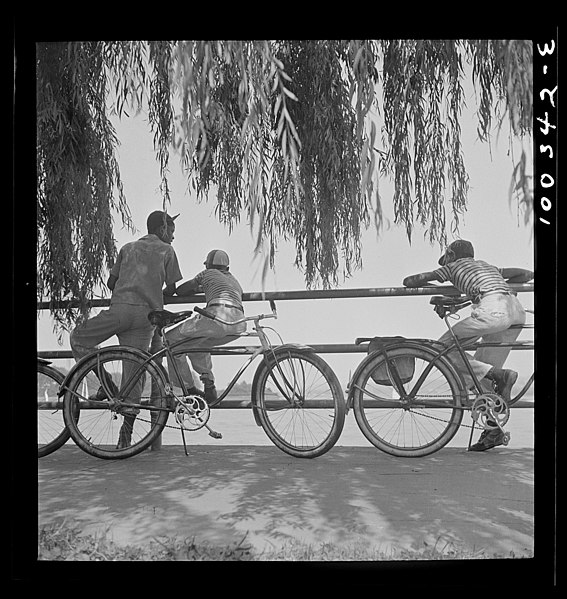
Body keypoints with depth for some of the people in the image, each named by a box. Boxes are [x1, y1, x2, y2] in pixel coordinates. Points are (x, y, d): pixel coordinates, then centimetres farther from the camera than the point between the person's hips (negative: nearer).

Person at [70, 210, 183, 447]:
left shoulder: (128, 247, 22)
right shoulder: (166, 250, 16)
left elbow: (111, 283, 22)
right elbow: (172, 287, 13)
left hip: (121, 309, 0)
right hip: (147, 314, 0)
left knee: (78, 338, 18)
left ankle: (107, 384, 4)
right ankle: (126, 431, 1)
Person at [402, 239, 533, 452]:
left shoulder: (453, 266, 21)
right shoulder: (487, 265, 36)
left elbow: (409, 281, 22)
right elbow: (528, 274, 37)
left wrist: (431, 286, 43)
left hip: (493, 310, -7)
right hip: (518, 311, 7)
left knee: (443, 347, 6)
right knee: (483, 370, 17)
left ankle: (499, 376, -5)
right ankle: (494, 430, 16)